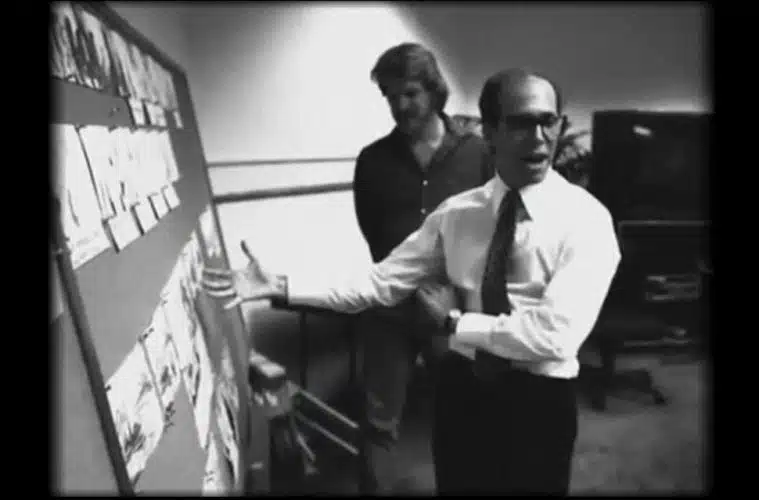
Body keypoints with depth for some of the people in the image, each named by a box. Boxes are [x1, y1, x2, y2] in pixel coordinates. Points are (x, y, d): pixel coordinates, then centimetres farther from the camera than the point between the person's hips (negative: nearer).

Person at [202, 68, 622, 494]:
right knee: (458, 484, 22)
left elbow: (554, 336, -23)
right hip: (465, 388, 4)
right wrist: (280, 286, -11)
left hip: (540, 400, -4)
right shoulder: (457, 212, 0)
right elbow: (382, 281, -3)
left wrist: (454, 322, -13)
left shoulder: (585, 218, -14)